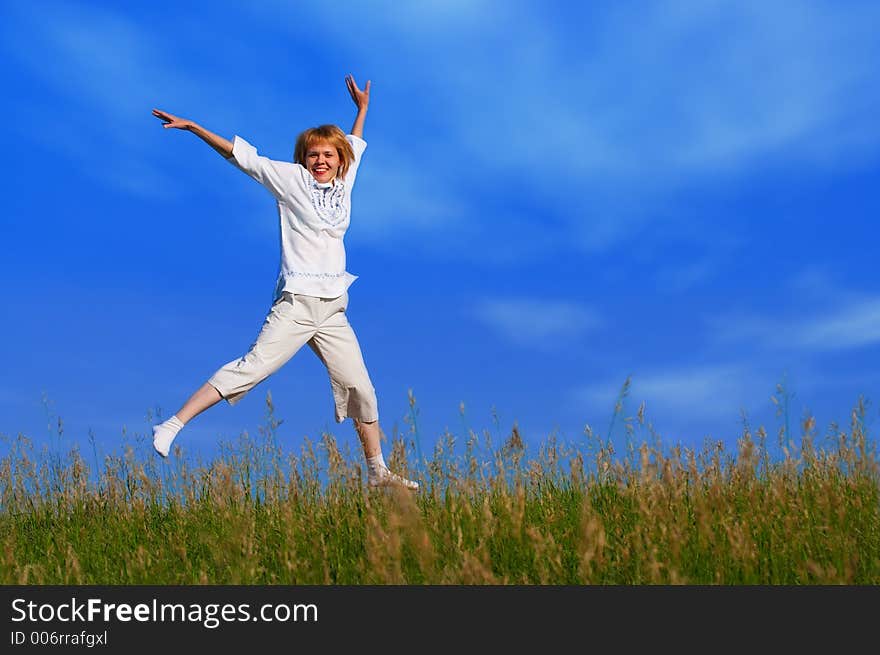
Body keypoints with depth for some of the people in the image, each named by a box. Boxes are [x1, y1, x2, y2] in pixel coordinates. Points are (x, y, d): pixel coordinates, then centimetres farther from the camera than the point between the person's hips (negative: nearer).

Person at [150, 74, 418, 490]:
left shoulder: (344, 183, 15)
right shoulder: (291, 180, 2)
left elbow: (354, 146, 35)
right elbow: (242, 156, 0)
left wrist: (362, 107, 43)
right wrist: (192, 127, -4)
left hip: (333, 310, 6)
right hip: (296, 304, -5)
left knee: (361, 389, 5)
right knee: (252, 367, -17)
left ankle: (377, 472, 15)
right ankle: (173, 425, -17)